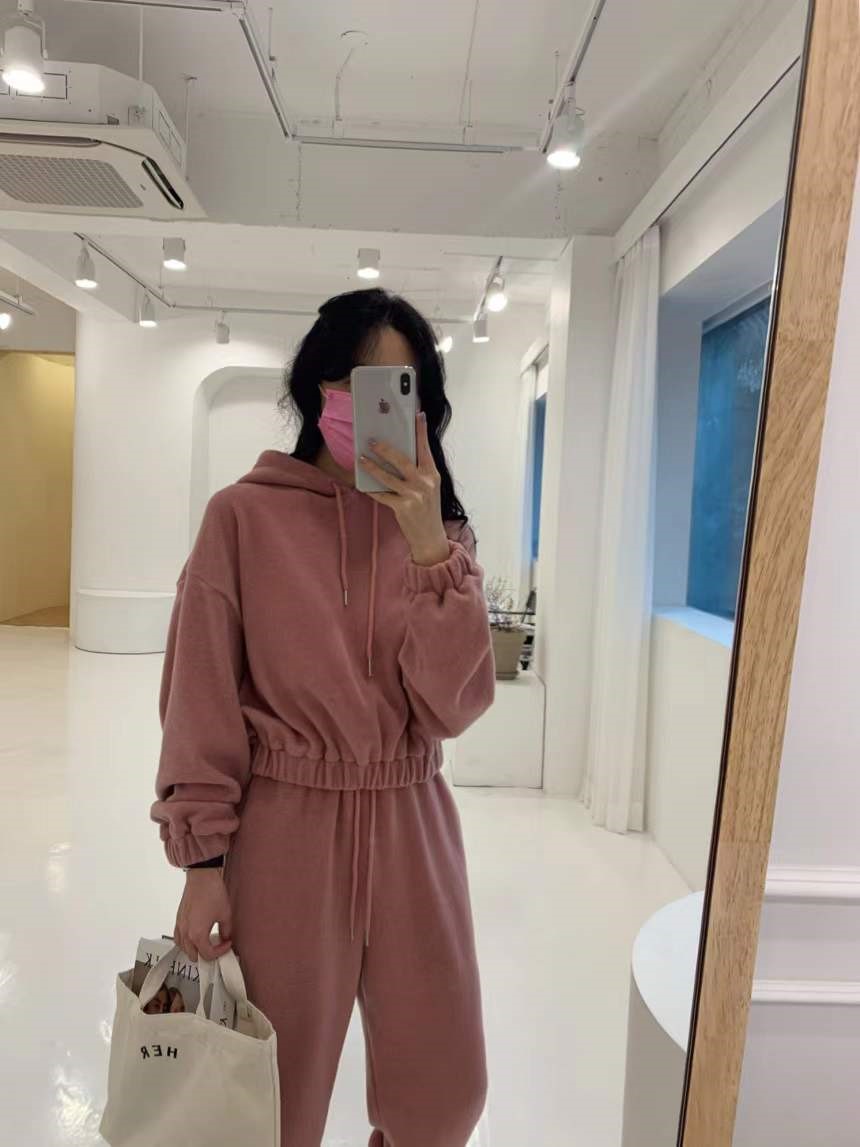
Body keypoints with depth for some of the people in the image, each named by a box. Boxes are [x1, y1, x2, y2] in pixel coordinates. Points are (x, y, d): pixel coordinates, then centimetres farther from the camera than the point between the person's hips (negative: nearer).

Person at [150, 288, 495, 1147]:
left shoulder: (442, 530, 2)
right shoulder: (245, 516, -8)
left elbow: (454, 705, -10)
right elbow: (200, 701, -5)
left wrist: (428, 545, -20)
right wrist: (203, 858, -7)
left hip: (409, 828, 3)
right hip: (282, 830, -2)